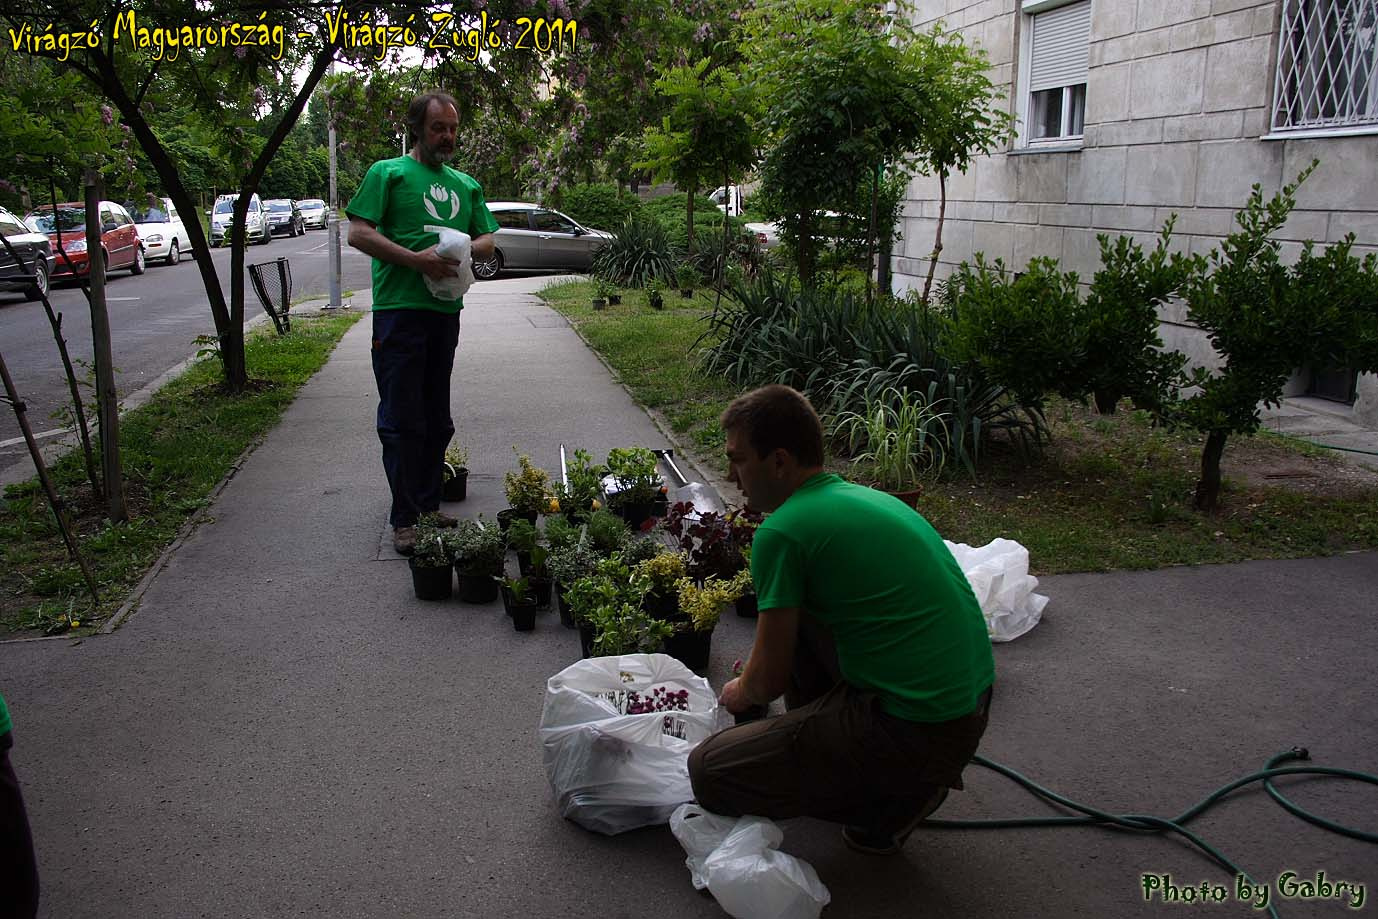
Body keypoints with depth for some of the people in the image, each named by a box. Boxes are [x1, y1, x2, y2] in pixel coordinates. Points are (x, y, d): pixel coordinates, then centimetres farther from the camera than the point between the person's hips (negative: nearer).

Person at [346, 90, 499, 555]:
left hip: (446, 311, 6)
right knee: (402, 420, -4)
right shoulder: (387, 173, 3)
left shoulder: (466, 184, 19)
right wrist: (416, 259, -18)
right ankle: (404, 519, 3)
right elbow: (359, 234, -7)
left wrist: (464, 249, -6)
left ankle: (429, 505, 24)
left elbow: (487, 241, 18)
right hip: (399, 308, -6)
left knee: (437, 419, 12)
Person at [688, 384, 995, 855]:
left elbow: (769, 680, -6)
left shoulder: (782, 532, -15)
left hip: (916, 732, -9)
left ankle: (895, 795, 4)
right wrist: (756, 674, 35)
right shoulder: (868, 497, 12)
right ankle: (821, 748, 26)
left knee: (708, 773, -3)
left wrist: (738, 694, 16)